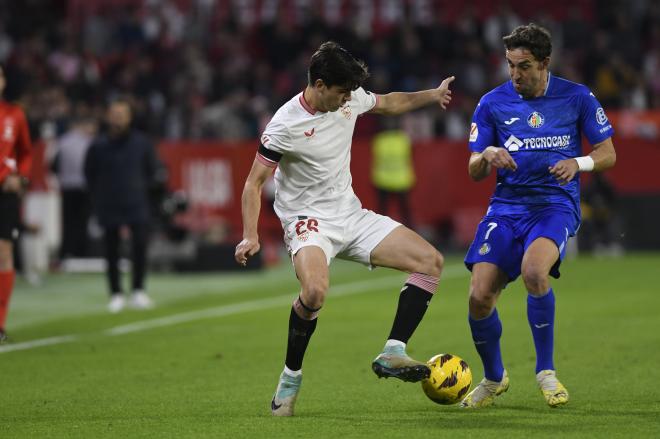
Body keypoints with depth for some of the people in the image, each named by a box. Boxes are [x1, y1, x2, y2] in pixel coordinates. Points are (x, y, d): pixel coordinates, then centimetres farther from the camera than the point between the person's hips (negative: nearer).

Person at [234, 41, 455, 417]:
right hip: (308, 222, -7)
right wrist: (250, 237, -25)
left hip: (352, 216, 7)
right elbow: (255, 183, -14)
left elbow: (388, 103, 23)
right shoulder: (285, 125, -18)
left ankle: (392, 354, -6)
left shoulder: (350, 99, -1)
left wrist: (432, 96, 15)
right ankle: (290, 380, -15)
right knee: (315, 291, -37)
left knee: (431, 261, -5)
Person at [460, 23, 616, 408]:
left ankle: (546, 370, -14)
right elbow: (474, 171, 8)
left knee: (534, 270, -33)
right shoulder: (493, 103, 5)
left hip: (556, 204, -3)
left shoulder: (577, 98, 1)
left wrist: (577, 163, -15)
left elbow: (608, 154, 7)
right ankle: (494, 378, 17)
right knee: (480, 296, -12)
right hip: (507, 205, 3)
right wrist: (488, 156, -15)